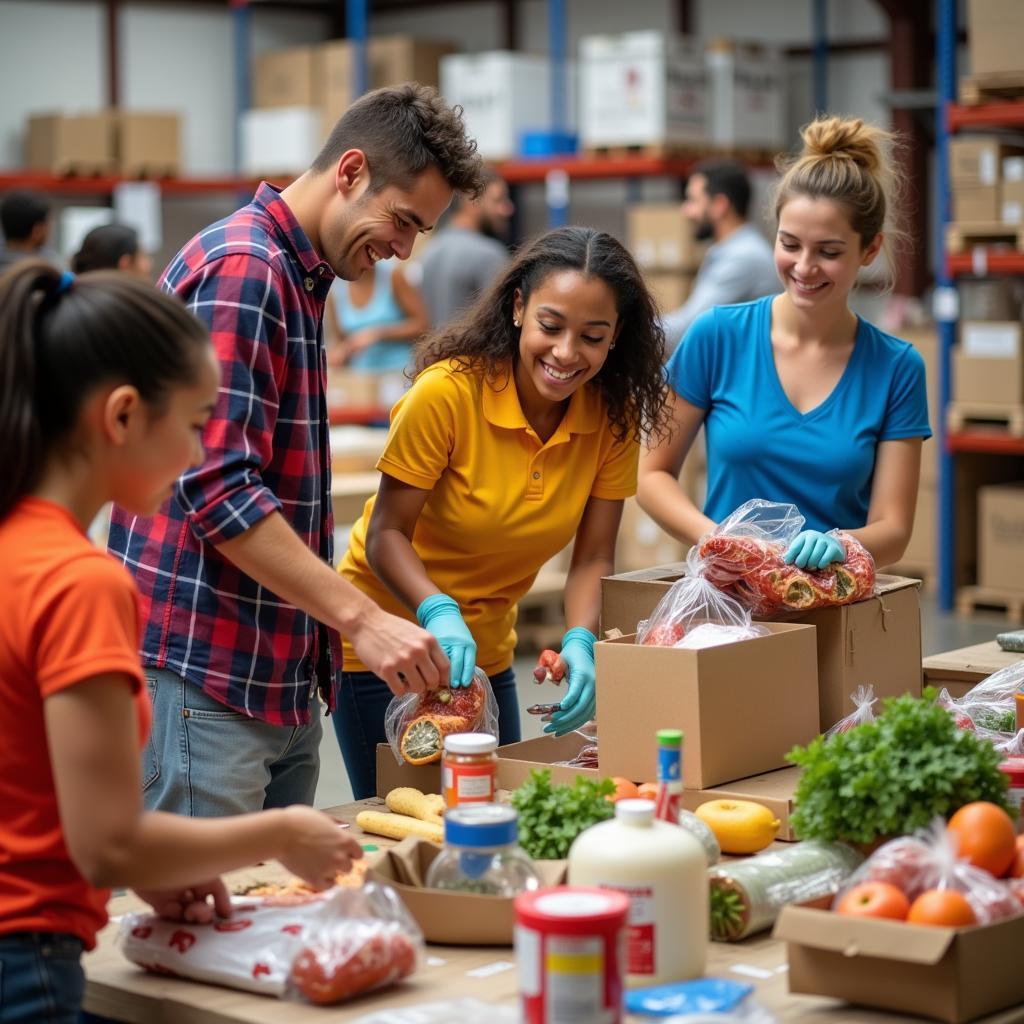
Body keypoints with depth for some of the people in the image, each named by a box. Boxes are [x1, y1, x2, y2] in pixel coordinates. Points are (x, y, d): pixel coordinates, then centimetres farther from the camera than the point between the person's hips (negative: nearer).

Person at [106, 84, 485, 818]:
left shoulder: (301, 277, 18)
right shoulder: (238, 269, -14)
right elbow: (218, 490, -22)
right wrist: (362, 617, -24)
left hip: (284, 682, 10)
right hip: (204, 679, -10)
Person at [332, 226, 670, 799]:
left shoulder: (614, 418, -8)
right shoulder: (449, 391, -22)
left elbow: (593, 558, -7)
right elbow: (385, 535, -20)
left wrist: (581, 641, -25)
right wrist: (439, 615, -36)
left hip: (488, 652, 5)